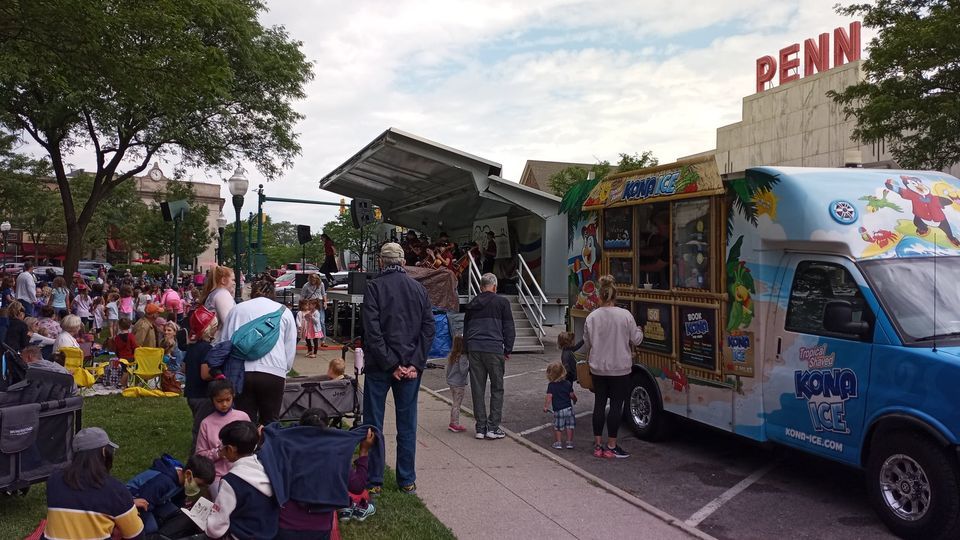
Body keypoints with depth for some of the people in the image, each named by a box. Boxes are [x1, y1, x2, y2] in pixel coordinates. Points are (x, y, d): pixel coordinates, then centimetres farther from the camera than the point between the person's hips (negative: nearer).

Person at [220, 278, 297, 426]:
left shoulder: (237, 309, 18)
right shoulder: (284, 311, 14)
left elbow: (224, 341, 19)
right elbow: (291, 347, 14)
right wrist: (284, 369, 25)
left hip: (242, 371, 2)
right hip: (273, 372, -1)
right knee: (269, 423, 8)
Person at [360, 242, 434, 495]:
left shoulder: (374, 287, -6)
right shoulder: (419, 288, 6)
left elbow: (372, 331, -14)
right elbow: (429, 328, 0)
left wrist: (391, 364, -11)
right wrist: (415, 364, -3)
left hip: (379, 367, -3)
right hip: (411, 366, 3)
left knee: (374, 424, 8)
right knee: (407, 425, 11)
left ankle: (374, 480, 14)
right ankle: (407, 481, 18)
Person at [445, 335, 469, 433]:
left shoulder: (451, 356, 5)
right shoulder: (463, 357, -19)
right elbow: (463, 370, -23)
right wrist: (469, 364, -13)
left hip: (451, 383, 8)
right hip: (459, 384, -8)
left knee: (454, 404, 16)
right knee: (457, 405, 0)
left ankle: (452, 423, 22)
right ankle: (455, 425, 5)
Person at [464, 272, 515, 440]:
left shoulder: (472, 304, 17)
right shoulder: (501, 302, 3)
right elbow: (509, 328, 1)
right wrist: (508, 350, 8)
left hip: (474, 349, 4)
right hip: (494, 349, -4)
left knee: (477, 389, 8)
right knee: (497, 388, 6)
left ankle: (481, 428, 11)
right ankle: (493, 427, 4)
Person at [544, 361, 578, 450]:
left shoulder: (551, 385, -7)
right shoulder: (568, 383, 1)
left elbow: (549, 397, -15)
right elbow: (572, 395, 3)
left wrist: (545, 406, -10)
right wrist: (575, 399, 23)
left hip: (558, 410, -2)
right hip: (568, 408, 2)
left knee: (557, 427, 11)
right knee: (569, 426, 12)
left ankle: (558, 442, 13)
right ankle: (569, 442, 14)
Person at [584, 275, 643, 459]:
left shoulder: (591, 317, -5)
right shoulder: (625, 315, -12)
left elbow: (587, 344, 3)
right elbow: (635, 340, -4)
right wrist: (639, 331, 18)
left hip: (598, 368, 3)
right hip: (620, 368, -3)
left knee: (599, 404, 11)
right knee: (616, 405, 5)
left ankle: (598, 446, 18)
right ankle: (611, 447, 10)